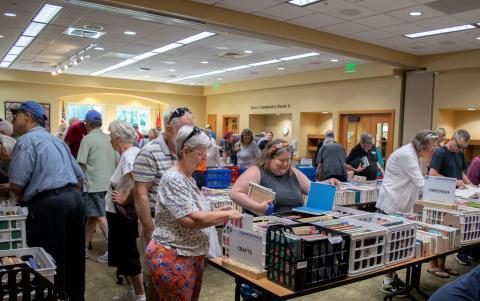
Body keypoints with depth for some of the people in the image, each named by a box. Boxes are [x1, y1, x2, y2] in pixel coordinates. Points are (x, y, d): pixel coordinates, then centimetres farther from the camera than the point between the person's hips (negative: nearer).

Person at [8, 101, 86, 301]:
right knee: (73, 259, 17)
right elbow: (79, 176, 20)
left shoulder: (27, 140, -4)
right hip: (75, 199, 8)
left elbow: (17, 184, -10)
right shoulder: (56, 140, 21)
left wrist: (21, 198, 10)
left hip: (48, 205, -8)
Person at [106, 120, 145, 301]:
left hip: (122, 214, -10)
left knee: (128, 255, 3)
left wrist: (125, 200, -23)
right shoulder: (130, 152, 6)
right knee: (123, 253, 20)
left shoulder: (129, 155, -23)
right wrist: (124, 198, 6)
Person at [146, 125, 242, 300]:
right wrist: (226, 215, -16)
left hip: (193, 256, 9)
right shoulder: (172, 180, -20)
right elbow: (193, 219, -26)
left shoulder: (188, 179, 10)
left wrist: (219, 214, 3)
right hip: (172, 258, -9)